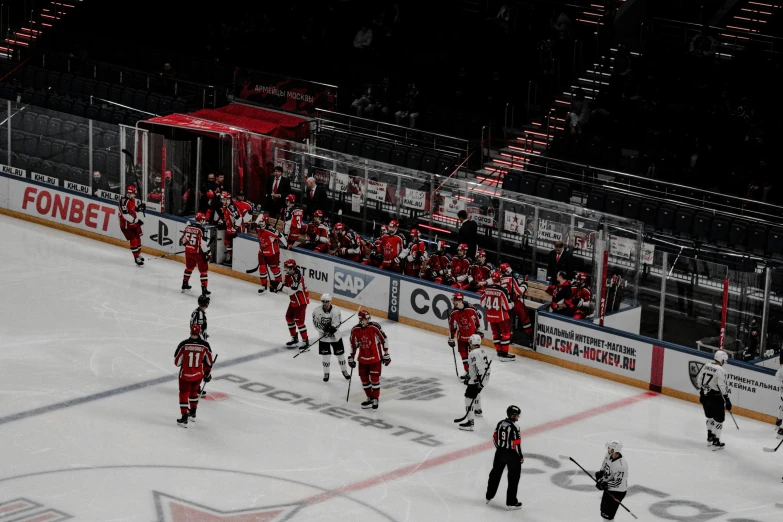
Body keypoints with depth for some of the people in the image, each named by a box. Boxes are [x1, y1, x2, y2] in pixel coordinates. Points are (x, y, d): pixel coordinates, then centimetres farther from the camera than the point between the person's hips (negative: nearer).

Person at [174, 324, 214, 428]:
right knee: (193, 392, 25)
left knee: (184, 394, 7)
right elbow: (208, 362, 2)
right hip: (198, 374, 3)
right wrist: (207, 374, 16)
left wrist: (179, 363, 14)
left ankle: (184, 418, 3)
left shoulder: (184, 345, -19)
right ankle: (193, 413, 39)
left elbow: (177, 361, -10)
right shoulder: (205, 345, -11)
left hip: (185, 374, -3)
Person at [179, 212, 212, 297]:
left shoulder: (189, 226, 1)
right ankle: (204, 289, -3)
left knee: (189, 267, 27)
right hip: (198, 252, -6)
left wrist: (184, 243, 32)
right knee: (203, 270, 2)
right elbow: (203, 243, -22)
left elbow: (183, 239, 12)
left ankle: (185, 284, 39)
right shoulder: (202, 229, -19)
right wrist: (208, 253, -14)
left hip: (188, 251, 6)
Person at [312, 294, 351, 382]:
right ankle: (326, 373, 20)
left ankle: (344, 371, 33)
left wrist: (333, 328, -34)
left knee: (340, 354, 12)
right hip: (323, 337, 0)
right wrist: (324, 328, -29)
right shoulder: (317, 311, -14)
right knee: (325, 355, 0)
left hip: (335, 336, 0)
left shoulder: (336, 310, -16)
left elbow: (338, 322, -15)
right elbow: (316, 323, -14)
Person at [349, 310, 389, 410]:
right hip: (363, 359, 4)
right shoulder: (355, 330, -4)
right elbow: (353, 344, 10)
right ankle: (369, 398, 25)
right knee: (364, 379, 9)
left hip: (375, 358, -4)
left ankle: (375, 399, 9)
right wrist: (351, 358, 13)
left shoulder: (375, 327, -17)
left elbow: (384, 340, -9)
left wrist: (386, 354, -6)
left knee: (375, 379, -3)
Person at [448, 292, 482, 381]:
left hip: (472, 335, -3)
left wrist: (479, 331, 2)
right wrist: (451, 339, 2)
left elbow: (476, 319, -3)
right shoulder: (453, 313, -10)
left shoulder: (470, 309, -17)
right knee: (463, 354, 9)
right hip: (461, 336, 3)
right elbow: (452, 326, 0)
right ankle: (467, 372, 21)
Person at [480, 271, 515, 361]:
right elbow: (507, 306, -17)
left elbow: (483, 303, 6)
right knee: (506, 333, 5)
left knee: (496, 333, 17)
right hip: (501, 316, -5)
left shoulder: (487, 289, -5)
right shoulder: (502, 291, -21)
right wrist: (512, 303, 3)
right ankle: (504, 354, 4)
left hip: (490, 316, 5)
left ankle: (499, 351, 22)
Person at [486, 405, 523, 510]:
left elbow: (495, 437, 9)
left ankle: (489, 496, 35)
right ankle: (511, 502, 10)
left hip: (500, 452, 7)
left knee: (496, 473, 22)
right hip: (512, 454, -7)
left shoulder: (500, 423, -1)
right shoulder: (514, 428, -23)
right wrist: (521, 456, -8)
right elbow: (517, 444, -21)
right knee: (513, 478, 5)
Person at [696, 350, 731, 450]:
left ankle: (710, 437, 36)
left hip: (705, 396, 7)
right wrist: (727, 401, -15)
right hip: (715, 397, -7)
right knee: (719, 418, 4)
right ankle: (715, 442, 4)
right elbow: (722, 387, -21)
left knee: (710, 416, 25)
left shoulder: (706, 366, 2)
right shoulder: (720, 370, -19)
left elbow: (698, 380, 10)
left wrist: (702, 393, 22)